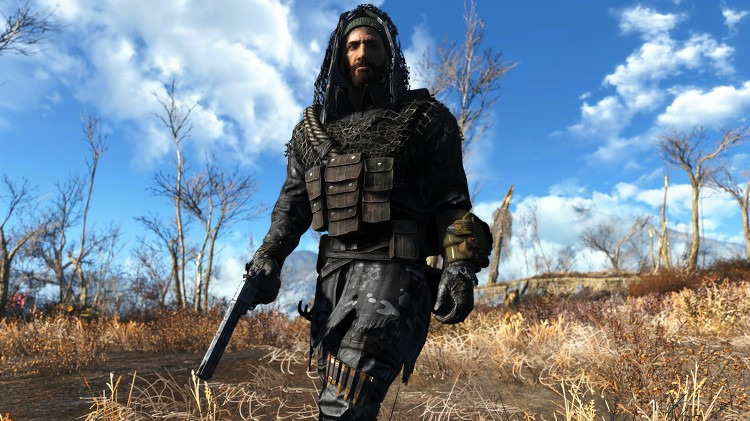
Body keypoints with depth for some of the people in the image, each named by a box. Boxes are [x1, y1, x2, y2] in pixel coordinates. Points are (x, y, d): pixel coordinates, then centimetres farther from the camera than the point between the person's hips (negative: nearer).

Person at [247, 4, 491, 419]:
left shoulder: (423, 120, 7)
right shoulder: (314, 129, 18)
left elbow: (451, 202, 3)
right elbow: (292, 203, 17)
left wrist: (460, 266, -10)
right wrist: (268, 258, 4)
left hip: (392, 266, -5)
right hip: (334, 271, 5)